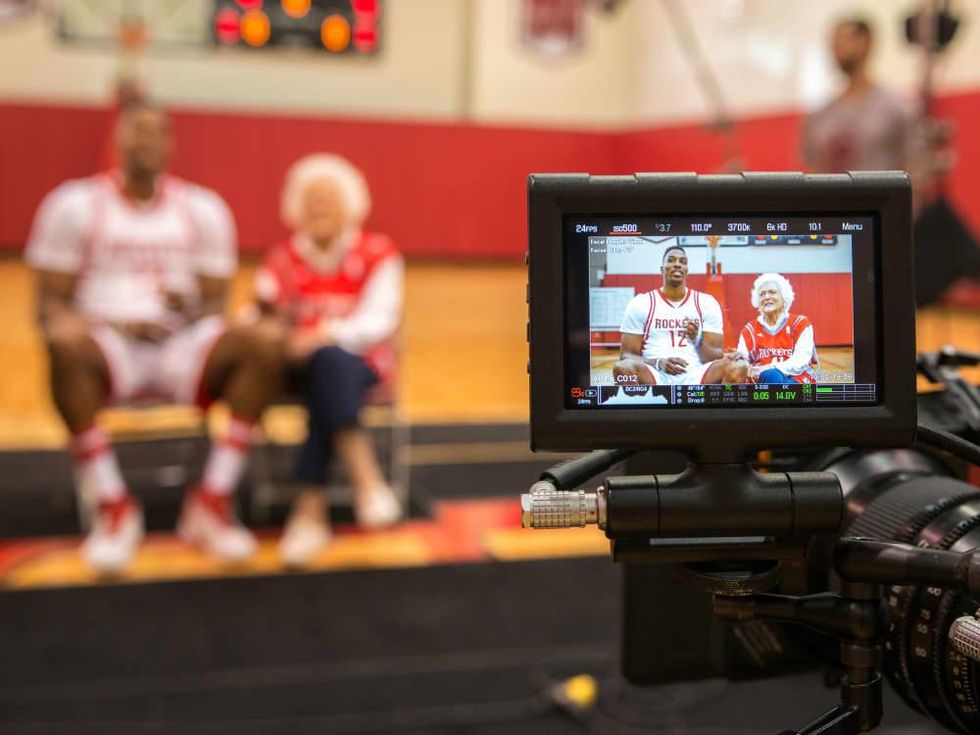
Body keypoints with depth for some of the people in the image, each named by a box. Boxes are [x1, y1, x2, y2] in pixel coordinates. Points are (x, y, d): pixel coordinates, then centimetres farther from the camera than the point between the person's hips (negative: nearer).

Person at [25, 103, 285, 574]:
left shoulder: (203, 208, 12)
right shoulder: (75, 204, 5)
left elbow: (215, 302, 11)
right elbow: (50, 303, 1)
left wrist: (191, 307, -14)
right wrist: (110, 324, -18)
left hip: (182, 342, 2)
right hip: (109, 343, -2)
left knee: (268, 339, -27)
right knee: (66, 341, -38)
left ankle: (211, 502, -23)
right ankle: (111, 506, -25)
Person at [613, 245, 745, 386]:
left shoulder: (707, 303, 12)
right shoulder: (640, 304, 8)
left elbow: (716, 357, 8)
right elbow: (627, 355, 4)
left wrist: (697, 341, -15)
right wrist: (658, 363, -17)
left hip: (695, 376, 2)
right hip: (655, 377, -1)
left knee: (737, 368, -28)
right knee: (623, 368, -36)